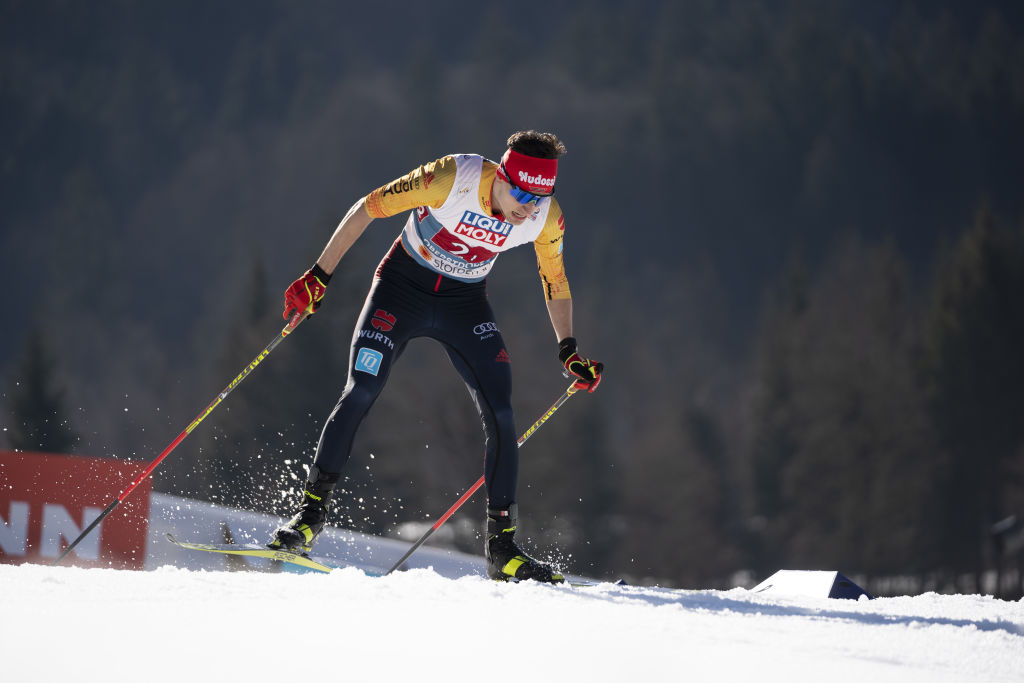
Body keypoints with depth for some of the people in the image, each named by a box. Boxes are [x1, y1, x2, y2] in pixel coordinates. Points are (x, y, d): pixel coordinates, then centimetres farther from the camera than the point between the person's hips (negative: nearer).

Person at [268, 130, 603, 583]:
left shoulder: (547, 218, -16)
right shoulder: (451, 178, -28)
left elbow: (554, 279, 5)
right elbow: (369, 208, -18)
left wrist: (569, 351, 2)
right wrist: (319, 276, -18)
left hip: (465, 304, 3)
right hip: (402, 286, -3)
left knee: (501, 416, -9)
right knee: (361, 393, -17)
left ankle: (501, 547, 0)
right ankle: (312, 510, -5)